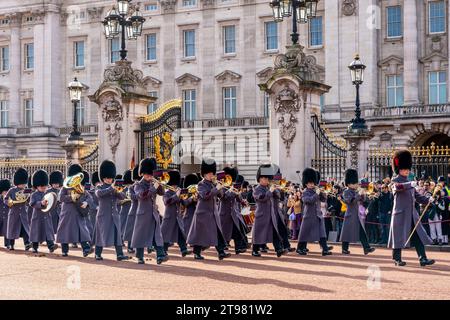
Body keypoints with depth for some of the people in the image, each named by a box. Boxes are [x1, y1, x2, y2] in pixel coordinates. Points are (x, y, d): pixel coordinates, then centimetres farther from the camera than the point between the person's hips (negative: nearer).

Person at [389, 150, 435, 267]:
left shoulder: (409, 183, 19)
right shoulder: (396, 180, -5)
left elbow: (416, 196, 17)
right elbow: (398, 187, -30)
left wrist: (427, 199, -2)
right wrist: (410, 184, -47)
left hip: (412, 214, 7)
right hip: (401, 214, -7)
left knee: (419, 236, 0)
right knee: (399, 237, -1)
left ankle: (423, 259, -2)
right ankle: (397, 259, 10)